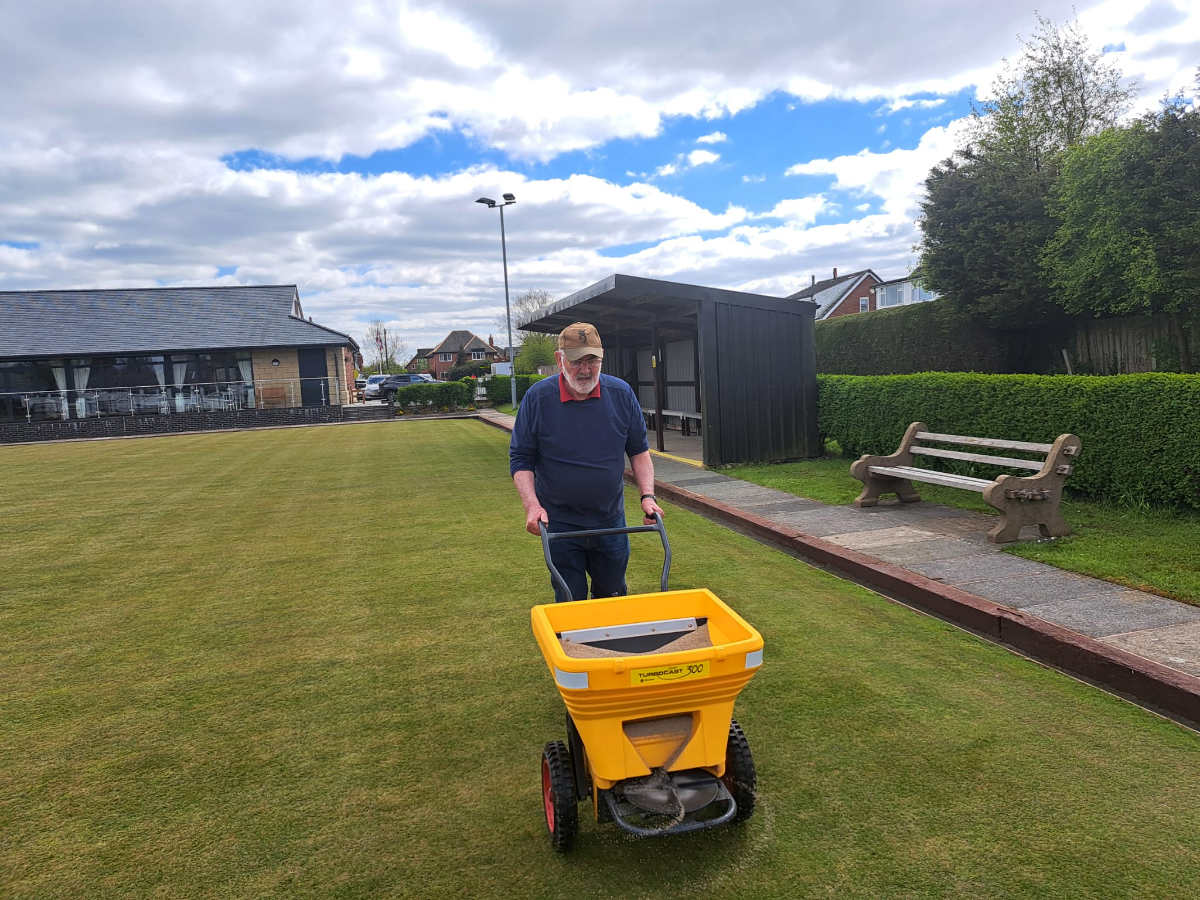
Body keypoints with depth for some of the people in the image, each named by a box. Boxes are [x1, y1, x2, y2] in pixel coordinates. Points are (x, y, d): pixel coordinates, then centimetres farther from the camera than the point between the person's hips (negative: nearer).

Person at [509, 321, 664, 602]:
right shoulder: (537, 398, -10)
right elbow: (521, 459, -4)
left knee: (613, 595, 16)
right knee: (571, 602, 5)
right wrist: (532, 505, -17)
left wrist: (647, 496, -6)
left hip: (610, 519, 2)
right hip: (559, 522, -2)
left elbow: (639, 450, 6)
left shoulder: (621, 394, -4)